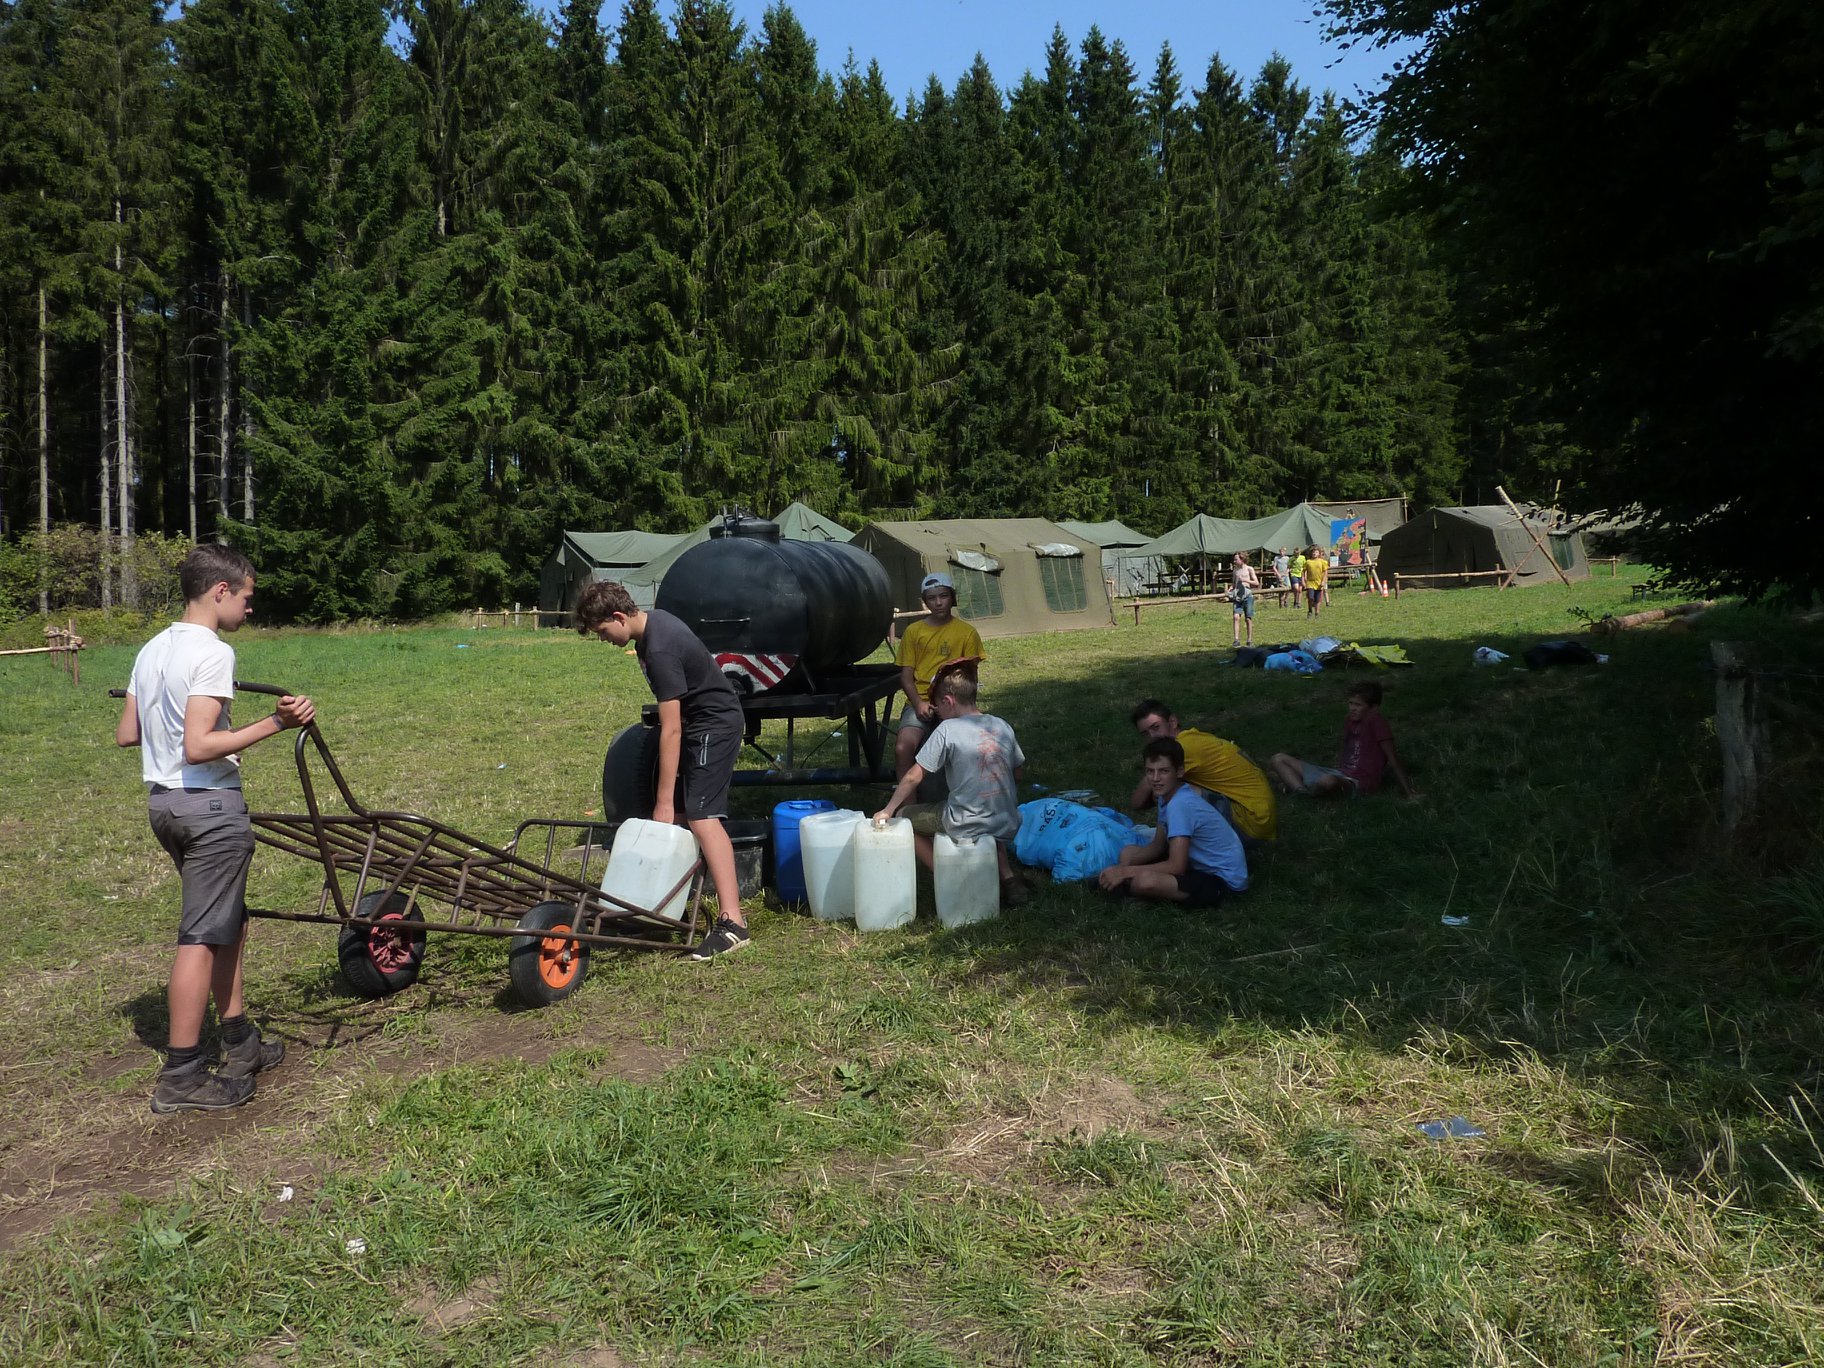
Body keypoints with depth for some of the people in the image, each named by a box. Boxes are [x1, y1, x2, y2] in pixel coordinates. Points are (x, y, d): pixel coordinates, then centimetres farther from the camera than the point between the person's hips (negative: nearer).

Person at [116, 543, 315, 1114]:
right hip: (209, 804, -9)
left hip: (162, 800, 10)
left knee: (228, 921, 19)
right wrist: (275, 723, -24)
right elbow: (199, 746, -24)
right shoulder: (212, 652, -17)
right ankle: (180, 1077, 5)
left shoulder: (151, 649, 10)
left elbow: (125, 734, 13)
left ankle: (240, 1043, 28)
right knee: (201, 937, -2)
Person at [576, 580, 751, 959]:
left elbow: (671, 729, -28)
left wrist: (665, 803, -25)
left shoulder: (660, 651, -27)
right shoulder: (651, 619, 3)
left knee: (701, 817, -20)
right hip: (695, 719, 11)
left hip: (714, 724, -11)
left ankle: (732, 921, -27)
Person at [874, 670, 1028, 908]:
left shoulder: (947, 730, -9)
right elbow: (1017, 774, 15)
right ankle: (1006, 876, 17)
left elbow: (913, 778, -7)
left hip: (968, 827, -6)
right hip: (1008, 827, 6)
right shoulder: (1002, 726, 6)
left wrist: (888, 810, 4)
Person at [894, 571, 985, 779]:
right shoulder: (914, 631, 11)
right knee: (902, 748, -25)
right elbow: (906, 676, 8)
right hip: (919, 702, 1)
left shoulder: (967, 633, 7)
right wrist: (919, 703, -10)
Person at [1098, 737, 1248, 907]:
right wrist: (1123, 867, -6)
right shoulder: (1168, 795, 2)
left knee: (1145, 881, -31)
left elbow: (1176, 866, -29)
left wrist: (1126, 871, -23)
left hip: (1223, 880, -9)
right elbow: (1157, 846, 11)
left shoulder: (1180, 805, -26)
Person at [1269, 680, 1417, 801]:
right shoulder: (1350, 723, 14)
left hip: (1357, 784, -9)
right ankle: (1300, 789, -23)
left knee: (1328, 781, -45)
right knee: (1278, 759, 3)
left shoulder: (1375, 721, -9)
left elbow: (1392, 758, -11)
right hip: (1338, 774, 9)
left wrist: (1408, 792, -12)